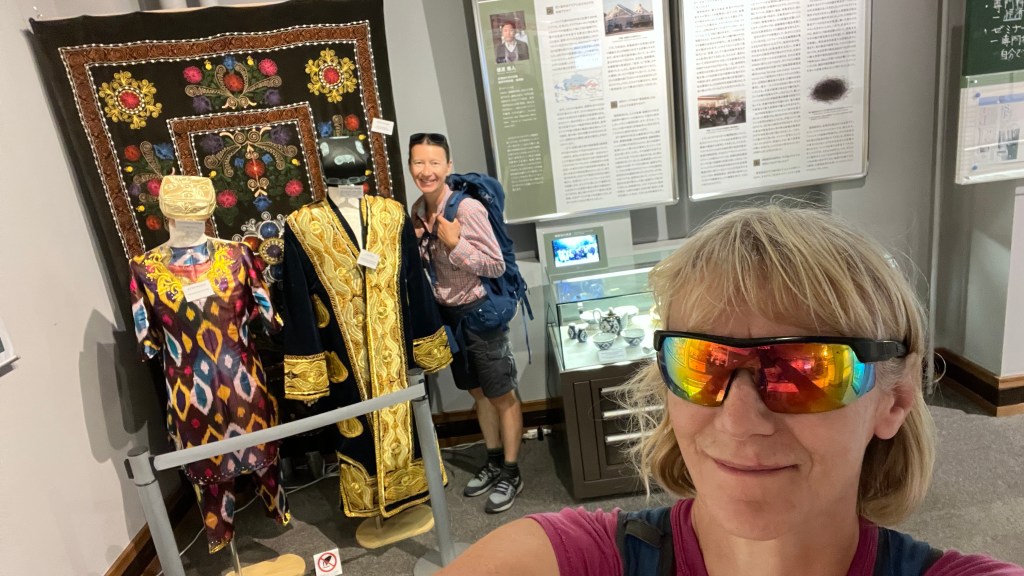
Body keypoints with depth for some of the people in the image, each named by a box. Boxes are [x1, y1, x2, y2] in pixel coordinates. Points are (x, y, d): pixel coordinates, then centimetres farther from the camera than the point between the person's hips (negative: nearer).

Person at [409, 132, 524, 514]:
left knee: (502, 395, 8)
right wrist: (415, 245, -6)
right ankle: (494, 461, 37)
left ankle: (511, 473, 23)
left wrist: (456, 243, -27)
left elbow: (496, 266, -19)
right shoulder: (417, 211, 1)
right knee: (478, 393, 20)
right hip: (446, 314, 7)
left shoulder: (467, 208, -21)